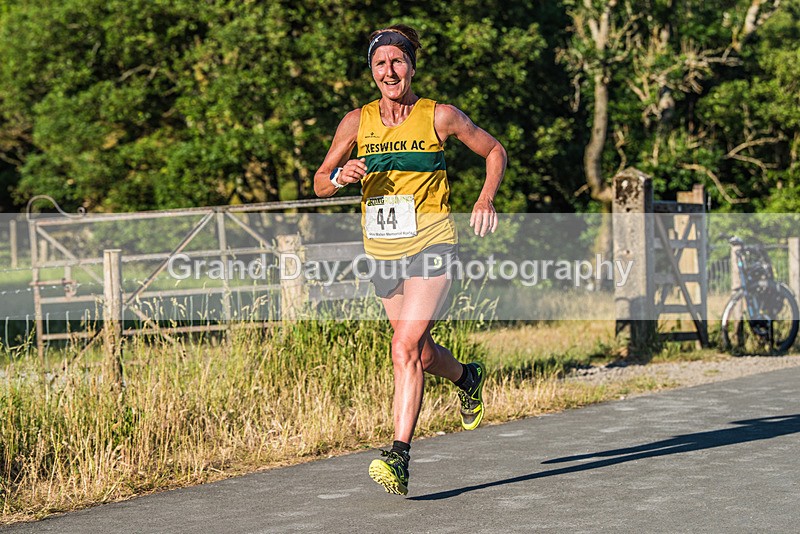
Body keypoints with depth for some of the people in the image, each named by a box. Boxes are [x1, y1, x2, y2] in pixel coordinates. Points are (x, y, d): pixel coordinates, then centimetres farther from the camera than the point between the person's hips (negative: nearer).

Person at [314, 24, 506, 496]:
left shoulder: (439, 116, -5)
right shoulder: (357, 122, 3)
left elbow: (495, 150, 9)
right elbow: (320, 184, 8)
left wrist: (487, 197, -8)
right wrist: (340, 177, -15)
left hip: (431, 246, -5)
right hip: (382, 253, 5)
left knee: (406, 348, -20)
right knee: (422, 353, 18)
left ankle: (399, 457, -22)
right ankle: (467, 378, 52)